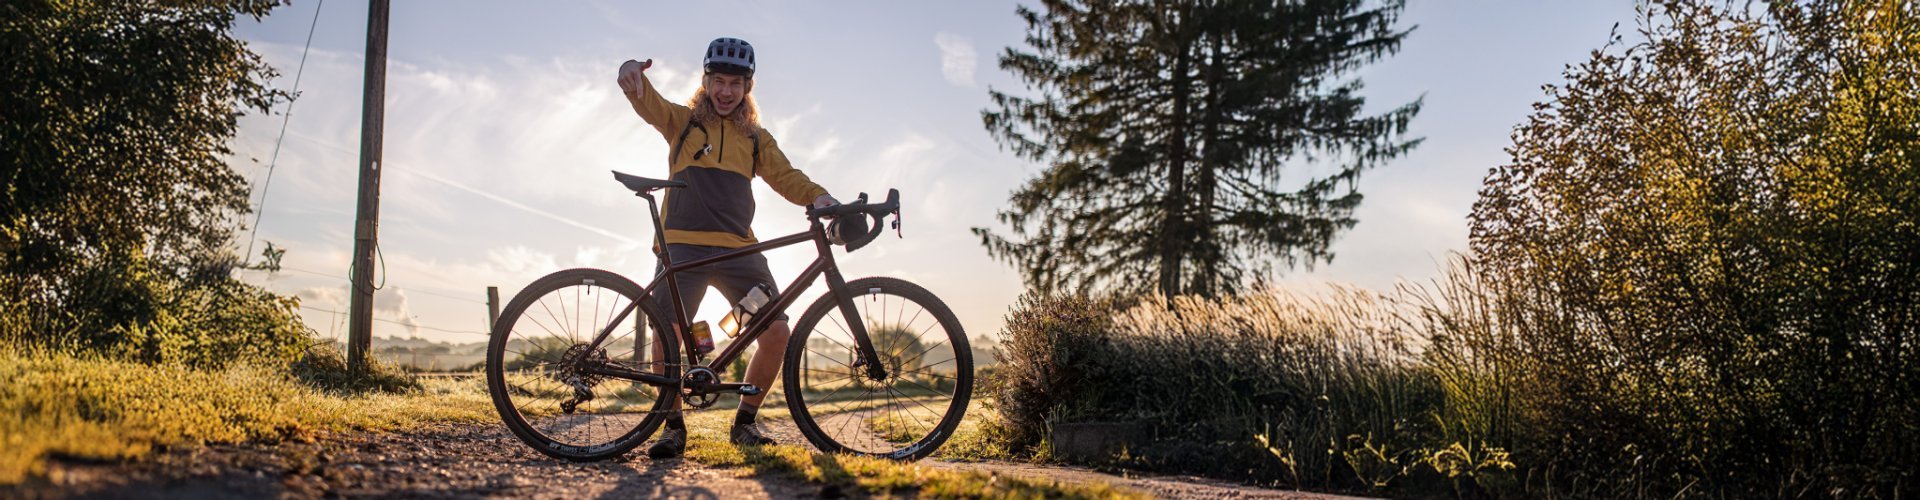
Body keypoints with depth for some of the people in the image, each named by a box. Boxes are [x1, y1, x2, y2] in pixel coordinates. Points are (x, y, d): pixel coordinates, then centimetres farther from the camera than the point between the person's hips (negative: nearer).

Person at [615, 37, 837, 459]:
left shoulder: (756, 138, 19)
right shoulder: (682, 122, 13)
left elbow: (785, 177, 7)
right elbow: (646, 101, -4)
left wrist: (818, 195, -15)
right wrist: (632, 72, -28)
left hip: (738, 248, 2)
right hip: (684, 245, -2)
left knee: (777, 332, -10)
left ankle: (745, 421, 8)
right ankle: (673, 427, 3)